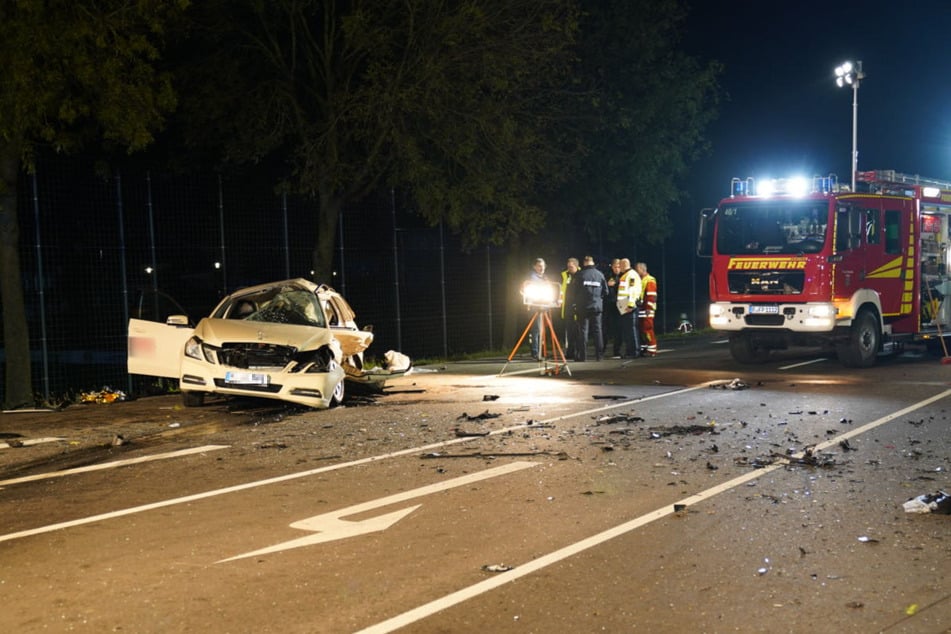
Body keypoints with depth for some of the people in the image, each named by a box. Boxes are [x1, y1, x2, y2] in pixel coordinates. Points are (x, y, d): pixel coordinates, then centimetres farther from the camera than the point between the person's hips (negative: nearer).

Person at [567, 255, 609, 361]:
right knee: (597, 330, 8)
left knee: (582, 331, 1)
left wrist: (573, 304, 13)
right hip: (597, 307, 2)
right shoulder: (600, 275, 1)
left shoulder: (578, 275, -6)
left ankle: (582, 355, -2)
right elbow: (605, 292, 6)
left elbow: (571, 291, -2)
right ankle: (599, 355, 7)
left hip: (582, 307, -2)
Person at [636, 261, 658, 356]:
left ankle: (652, 350, -8)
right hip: (640, 310, 9)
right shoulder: (640, 280, 20)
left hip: (646, 310, -9)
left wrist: (649, 308, -20)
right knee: (641, 330, 9)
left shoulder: (650, 280, -8)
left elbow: (651, 296, -15)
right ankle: (644, 349, 14)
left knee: (647, 329, -10)